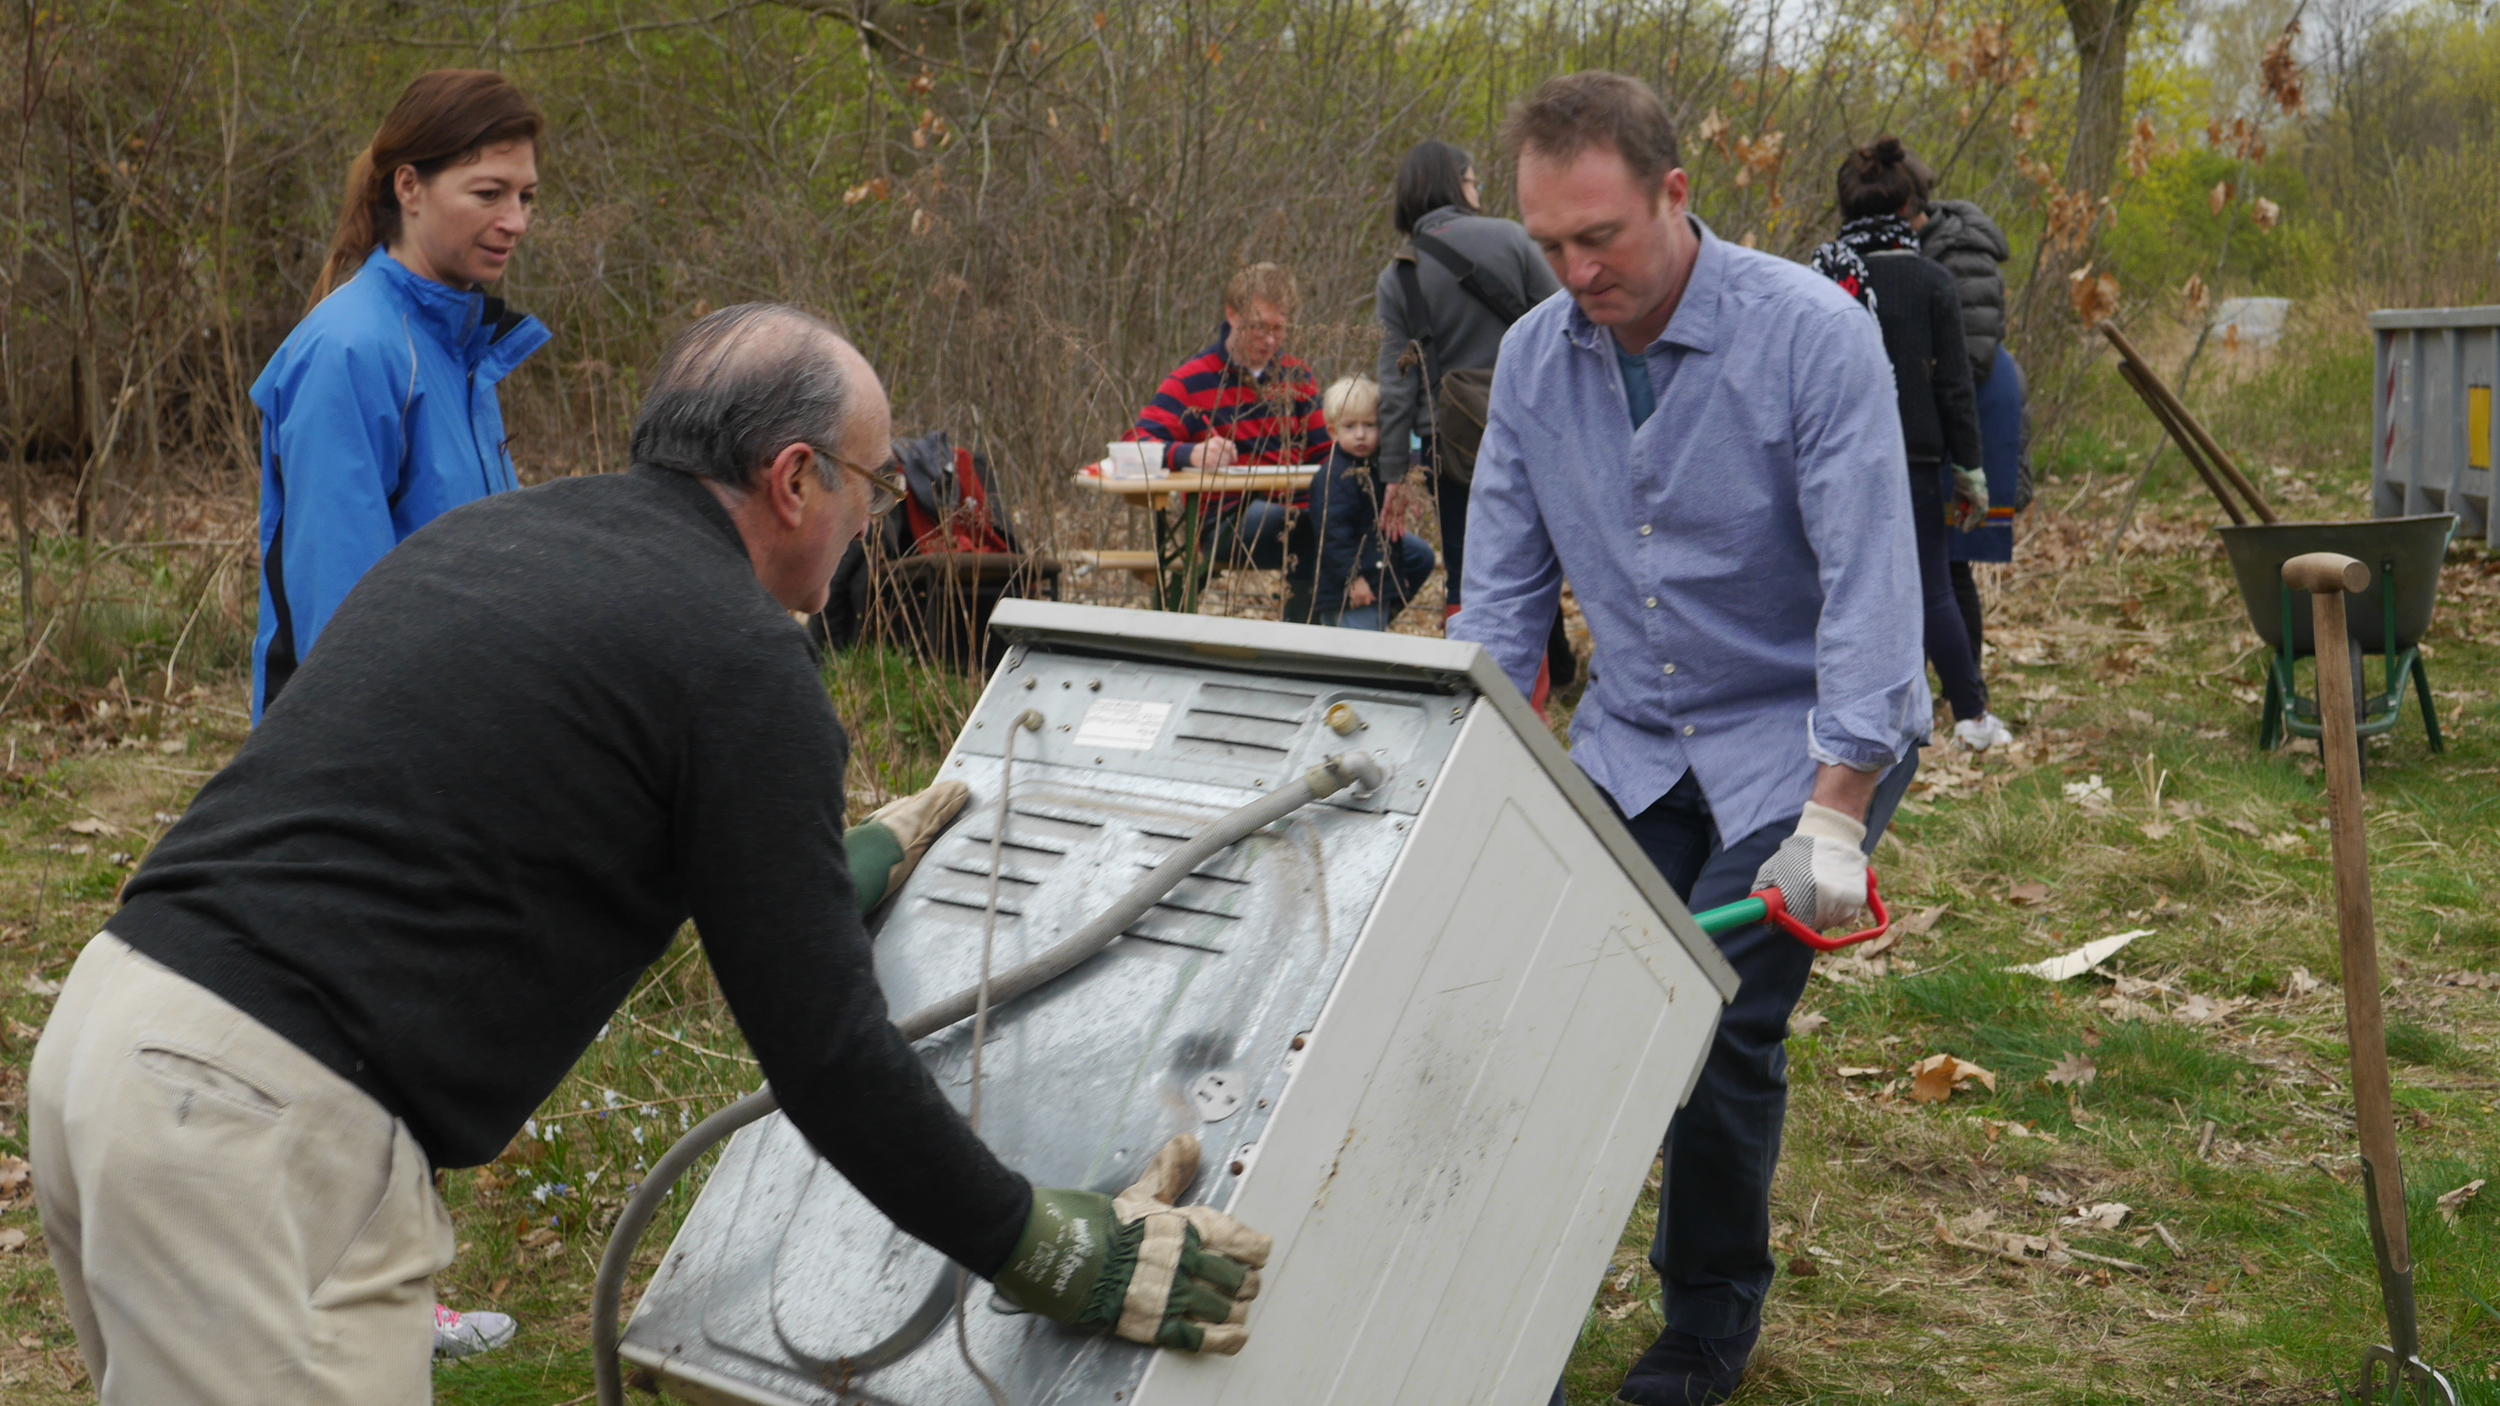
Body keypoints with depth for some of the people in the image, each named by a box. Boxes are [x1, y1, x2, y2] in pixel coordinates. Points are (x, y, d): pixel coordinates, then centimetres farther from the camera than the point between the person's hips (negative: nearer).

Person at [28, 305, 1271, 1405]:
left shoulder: (478, 537, 17)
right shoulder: (743, 659, -9)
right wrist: (1042, 1253, 4)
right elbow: (820, 1048, -8)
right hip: (262, 1122, -9)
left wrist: (838, 865, 45)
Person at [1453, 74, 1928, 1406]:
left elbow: (1870, 585, -24)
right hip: (1630, 738, 5)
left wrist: (1833, 813, -29)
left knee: (1720, 1019, -12)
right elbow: (1502, 592, 2)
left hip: (1805, 732, -4)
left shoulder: (1813, 336, -20)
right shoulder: (1534, 358, -4)